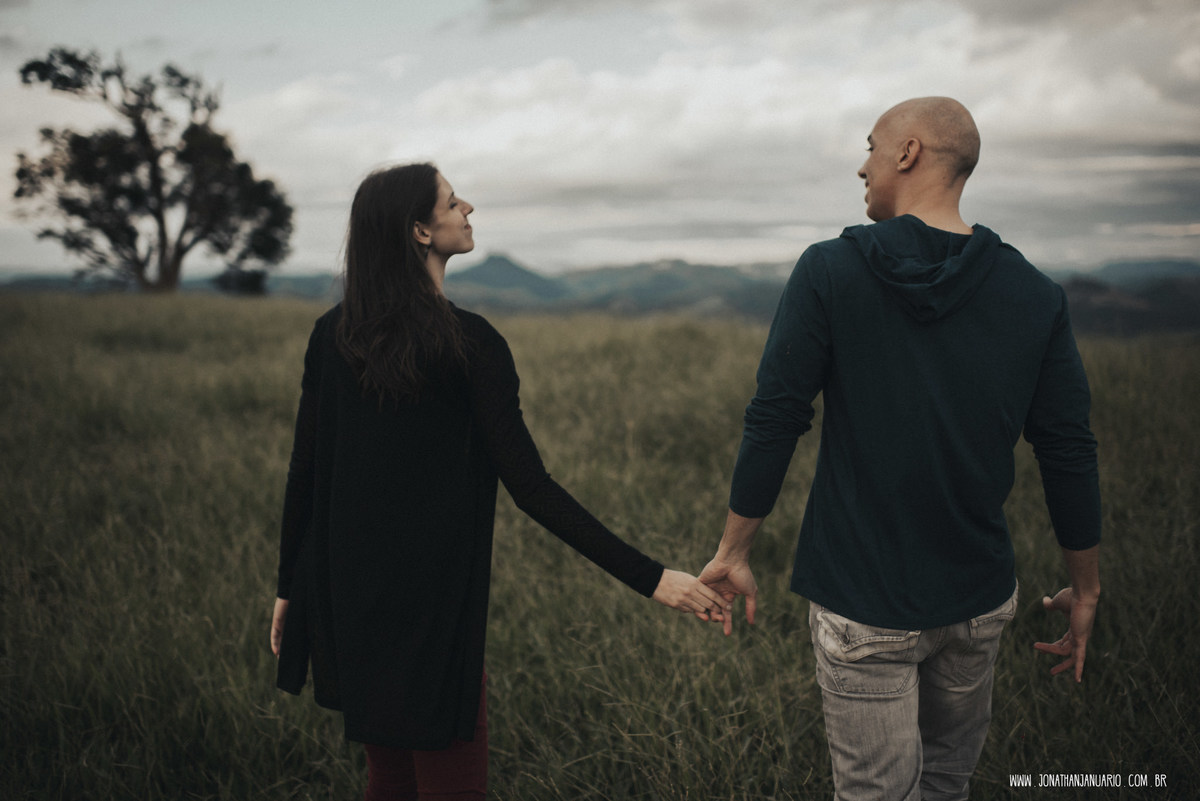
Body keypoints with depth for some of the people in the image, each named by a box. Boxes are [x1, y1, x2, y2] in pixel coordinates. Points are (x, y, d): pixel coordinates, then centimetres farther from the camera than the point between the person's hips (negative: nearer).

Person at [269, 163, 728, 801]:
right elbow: (530, 487, -18)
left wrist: (289, 587, 17)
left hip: (346, 597, 6)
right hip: (430, 602, -6)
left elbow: (304, 469, 4)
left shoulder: (331, 334, 1)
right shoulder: (467, 342, -15)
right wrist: (649, 577, -16)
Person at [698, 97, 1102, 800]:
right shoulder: (1036, 297, -2)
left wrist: (734, 551, 0)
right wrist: (1086, 589, 13)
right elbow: (1069, 454, 1)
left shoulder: (829, 272, -11)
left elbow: (774, 423, -11)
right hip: (980, 597, 3)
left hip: (862, 604, -3)